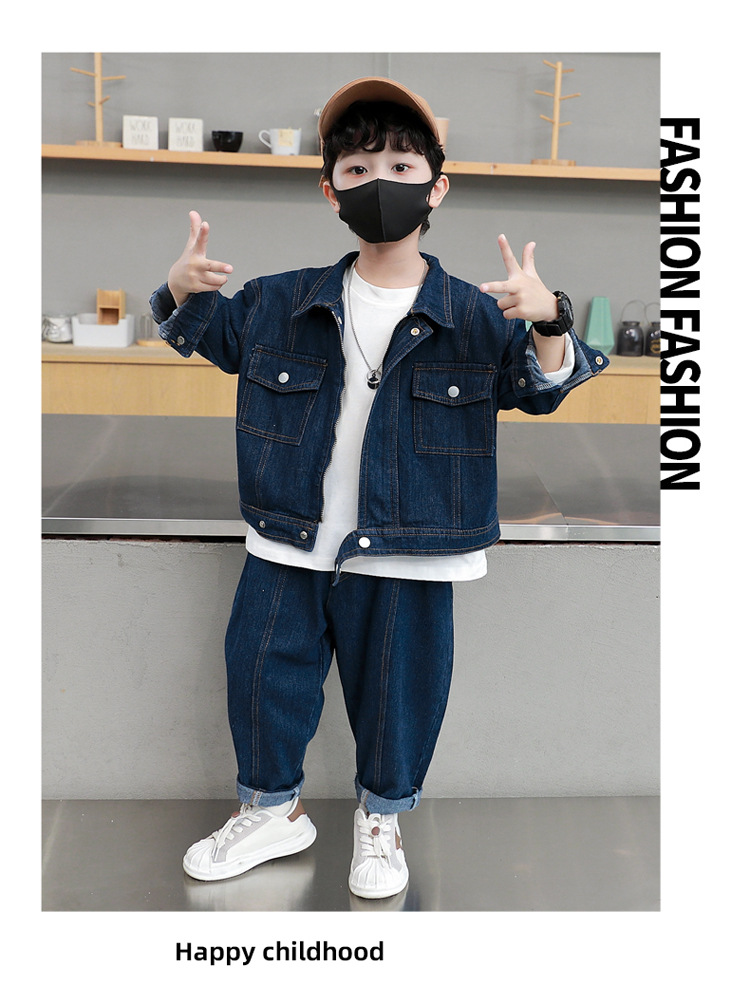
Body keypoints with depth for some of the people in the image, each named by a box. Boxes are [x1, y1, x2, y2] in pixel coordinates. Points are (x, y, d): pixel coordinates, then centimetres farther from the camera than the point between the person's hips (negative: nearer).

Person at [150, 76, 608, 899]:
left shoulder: (473, 316, -5)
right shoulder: (283, 303, 1)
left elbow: (540, 388, -7)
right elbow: (208, 333, 14)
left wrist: (547, 322, -27)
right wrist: (183, 291, -8)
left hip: (405, 554, -2)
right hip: (287, 541, 3)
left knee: (395, 686, 11)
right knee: (261, 669, 11)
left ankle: (381, 817, 38)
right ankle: (272, 807, 37)